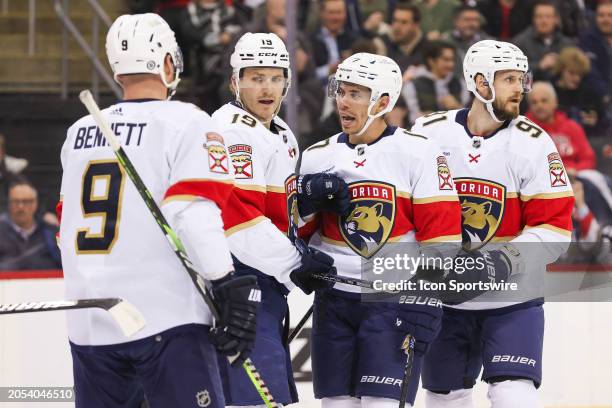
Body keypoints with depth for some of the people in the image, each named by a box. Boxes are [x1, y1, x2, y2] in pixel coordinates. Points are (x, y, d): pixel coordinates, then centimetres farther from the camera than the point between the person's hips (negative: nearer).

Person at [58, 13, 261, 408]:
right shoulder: (186, 122, -5)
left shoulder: (79, 133, 14)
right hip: (165, 318, -6)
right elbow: (195, 212, -18)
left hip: (88, 326, 6)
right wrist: (230, 287, -15)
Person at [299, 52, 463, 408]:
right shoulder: (317, 158, 8)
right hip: (335, 302, 5)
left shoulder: (417, 153, -5)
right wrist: (306, 204, -7)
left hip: (397, 299, -5)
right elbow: (295, 232, 15)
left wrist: (426, 305, -13)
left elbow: (442, 232, -8)